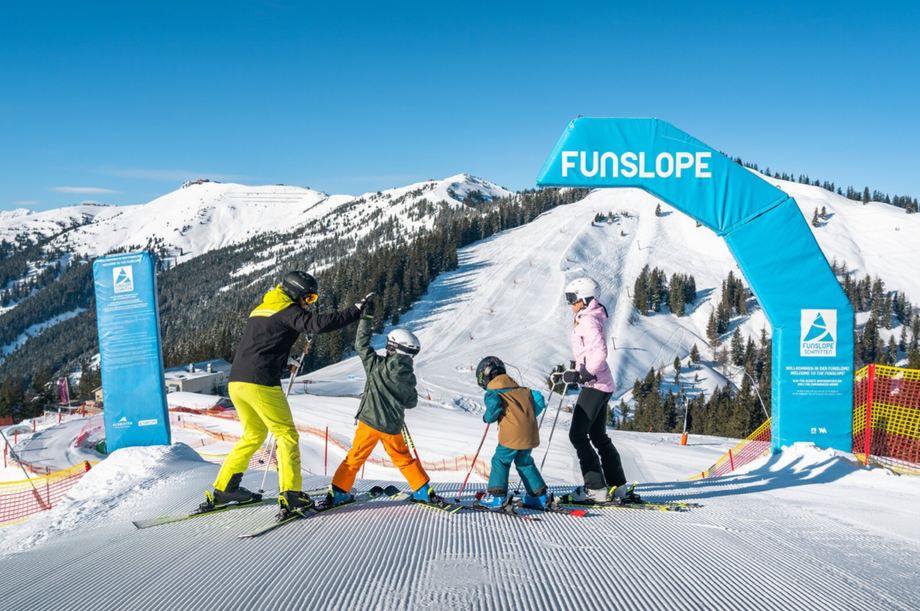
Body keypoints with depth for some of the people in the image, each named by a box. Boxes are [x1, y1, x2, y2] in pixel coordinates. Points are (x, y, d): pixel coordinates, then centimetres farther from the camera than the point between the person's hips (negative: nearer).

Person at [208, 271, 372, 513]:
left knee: (254, 434, 22)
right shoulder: (287, 311, -4)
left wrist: (286, 360, 27)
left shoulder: (260, 309, 22)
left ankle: (223, 489, 25)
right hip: (261, 383, -9)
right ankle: (291, 495, -4)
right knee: (287, 435, 1)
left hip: (236, 381, 9)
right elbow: (320, 323, -19)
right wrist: (357, 310, -17)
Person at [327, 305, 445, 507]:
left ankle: (338, 493, 10)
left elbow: (361, 344, -2)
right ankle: (424, 492, 22)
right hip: (393, 427, 3)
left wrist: (367, 318, 3)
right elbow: (411, 403, 9)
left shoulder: (377, 366, -9)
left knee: (355, 458, 9)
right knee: (404, 458, 19)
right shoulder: (409, 378, -2)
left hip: (370, 422, -2)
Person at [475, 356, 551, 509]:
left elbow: (495, 404, -20)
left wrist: (487, 418, 1)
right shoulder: (521, 389, 20)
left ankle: (497, 496, -1)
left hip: (512, 435, -7)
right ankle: (540, 495, 23)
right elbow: (538, 399, 14)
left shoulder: (492, 392, 1)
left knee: (500, 461, 7)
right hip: (530, 433, 7)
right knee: (524, 462, 20)